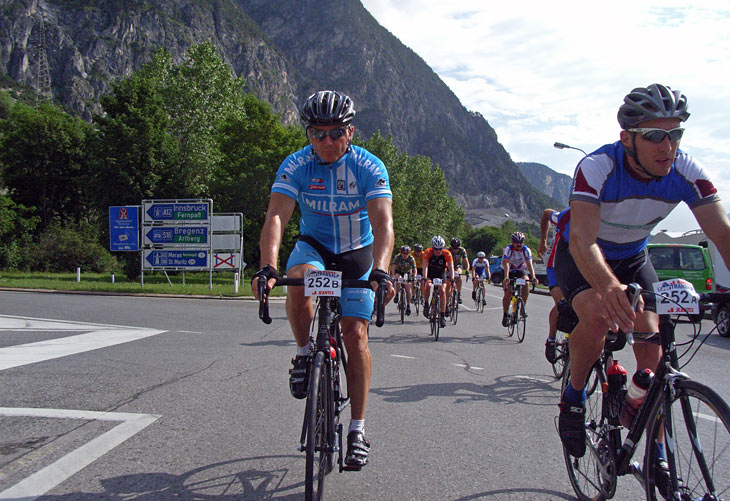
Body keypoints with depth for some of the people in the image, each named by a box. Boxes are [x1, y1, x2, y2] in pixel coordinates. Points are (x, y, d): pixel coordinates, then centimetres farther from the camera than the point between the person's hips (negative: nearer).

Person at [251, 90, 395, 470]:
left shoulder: (369, 167, -21)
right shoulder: (296, 165, -18)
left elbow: (383, 225, -33)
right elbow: (276, 217, -30)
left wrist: (380, 271, -51)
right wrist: (267, 268, -47)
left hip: (358, 253, 0)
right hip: (313, 246, 1)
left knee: (355, 333, -9)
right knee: (299, 282, -35)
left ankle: (357, 429, 2)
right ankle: (304, 353, -6)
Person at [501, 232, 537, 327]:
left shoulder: (526, 250, -17)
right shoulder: (508, 249, -23)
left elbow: (529, 264, -26)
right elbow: (506, 263, -35)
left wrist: (533, 277, -42)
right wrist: (506, 277, -50)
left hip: (521, 271, 2)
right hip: (509, 272, -2)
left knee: (526, 282, -29)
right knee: (508, 292, -17)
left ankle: (523, 306, -16)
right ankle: (505, 315, -3)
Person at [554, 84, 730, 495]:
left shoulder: (687, 172, -23)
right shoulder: (597, 168, -34)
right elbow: (582, 240, -45)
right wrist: (609, 286, -66)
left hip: (632, 256, 4)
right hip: (582, 256, -3)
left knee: (652, 343, -9)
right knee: (598, 314, -33)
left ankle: (658, 454, 7)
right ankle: (574, 397, -5)